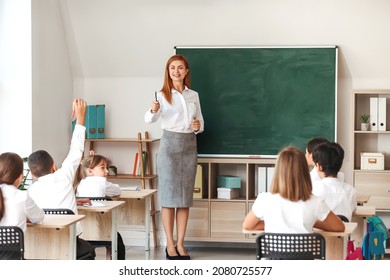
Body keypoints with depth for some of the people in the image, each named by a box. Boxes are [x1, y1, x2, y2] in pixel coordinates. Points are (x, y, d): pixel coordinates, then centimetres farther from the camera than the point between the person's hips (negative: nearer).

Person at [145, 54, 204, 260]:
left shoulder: (193, 95, 10)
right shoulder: (162, 95, -3)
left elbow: (200, 122, 16)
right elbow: (149, 120, -18)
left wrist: (198, 127, -8)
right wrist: (153, 111, -40)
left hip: (189, 144, 4)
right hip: (170, 143, -4)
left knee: (185, 196, 5)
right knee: (169, 194, -3)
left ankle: (180, 244, 11)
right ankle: (170, 245, 4)